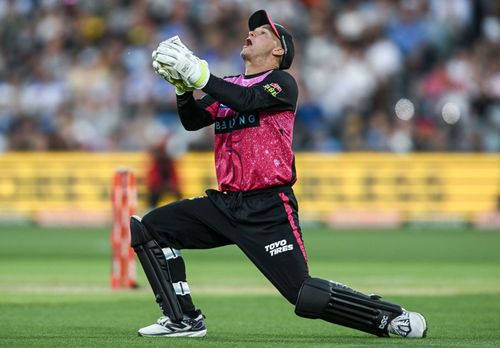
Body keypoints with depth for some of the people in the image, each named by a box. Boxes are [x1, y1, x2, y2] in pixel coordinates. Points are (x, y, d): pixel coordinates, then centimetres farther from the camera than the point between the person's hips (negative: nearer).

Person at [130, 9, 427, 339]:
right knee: (148, 228, -3)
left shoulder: (283, 83, -2)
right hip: (225, 204, 7)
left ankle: (391, 317, 1)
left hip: (268, 210, -7)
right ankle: (184, 320, 3)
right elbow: (193, 121, 3)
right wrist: (182, 84, -13)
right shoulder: (227, 86, 18)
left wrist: (198, 75, -26)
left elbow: (246, 101, -22)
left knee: (305, 295, -15)